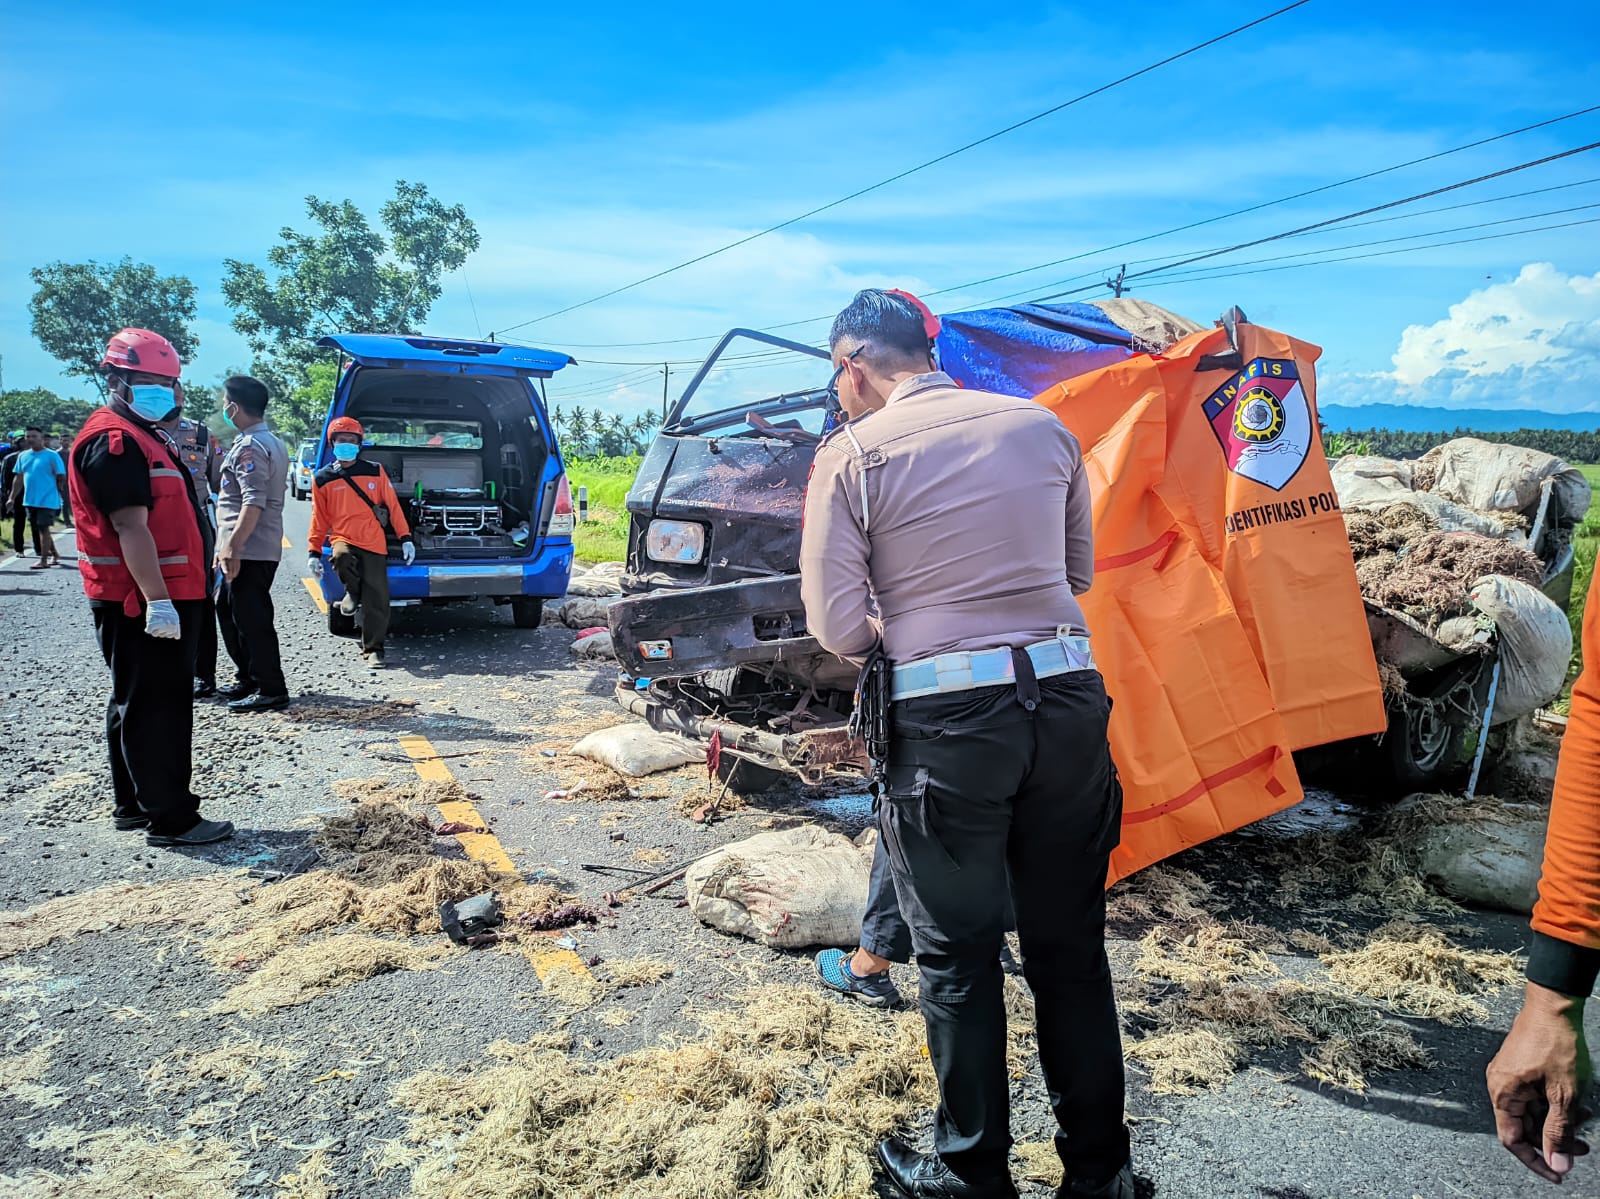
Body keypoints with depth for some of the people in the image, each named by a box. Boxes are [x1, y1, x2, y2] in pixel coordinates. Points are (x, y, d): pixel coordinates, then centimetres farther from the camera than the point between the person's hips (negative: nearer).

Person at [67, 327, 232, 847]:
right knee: (157, 706, -6)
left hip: (158, 595, 11)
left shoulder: (143, 436, 19)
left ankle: (134, 804, 28)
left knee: (136, 704, 17)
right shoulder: (114, 440, -15)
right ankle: (172, 818, 1)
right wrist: (158, 600, -26)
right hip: (142, 602, -11)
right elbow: (131, 527, -23)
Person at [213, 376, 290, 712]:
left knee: (252, 619, -5)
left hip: (248, 551, -10)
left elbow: (254, 502, -24)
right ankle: (250, 679, 27)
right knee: (228, 610, 20)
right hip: (261, 549, 10)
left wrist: (232, 546, -25)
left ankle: (271, 690, 0)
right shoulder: (272, 442, 17)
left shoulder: (249, 447, -14)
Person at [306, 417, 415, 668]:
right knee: (341, 558, -37)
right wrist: (314, 552, 4)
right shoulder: (323, 479, 6)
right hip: (343, 539, 0)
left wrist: (405, 538, 0)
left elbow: (393, 505, 6)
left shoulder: (375, 471, 5)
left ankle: (373, 650, 9)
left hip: (374, 544, 0)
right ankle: (353, 591, -4)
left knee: (376, 600, -4)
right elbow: (319, 518, 9)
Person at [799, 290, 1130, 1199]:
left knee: (959, 957, 13)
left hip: (945, 717, -4)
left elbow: (836, 626, -7)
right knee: (1071, 944, 17)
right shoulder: (1042, 426, 8)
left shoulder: (852, 453, -5)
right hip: (1068, 700, 5)